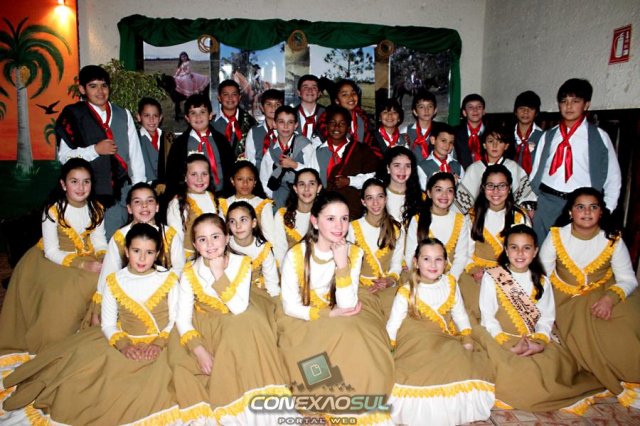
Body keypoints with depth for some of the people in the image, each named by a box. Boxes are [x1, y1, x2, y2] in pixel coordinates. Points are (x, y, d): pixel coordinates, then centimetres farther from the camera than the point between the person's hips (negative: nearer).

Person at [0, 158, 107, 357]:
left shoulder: (96, 209, -2)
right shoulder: (53, 210, -15)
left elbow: (100, 243, -1)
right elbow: (51, 251, -16)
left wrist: (105, 261, -23)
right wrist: (82, 265, -28)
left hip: (86, 256, 4)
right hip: (52, 260, -4)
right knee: (64, 293, -27)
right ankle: (52, 346, -5)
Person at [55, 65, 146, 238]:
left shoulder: (123, 115, 11)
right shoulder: (73, 116, 3)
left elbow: (135, 154, 9)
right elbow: (64, 156, 0)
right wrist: (95, 150, -12)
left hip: (121, 191, 2)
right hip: (91, 193, -2)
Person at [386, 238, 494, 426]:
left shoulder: (450, 284, 6)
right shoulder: (406, 292, -7)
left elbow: (460, 315, 12)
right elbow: (393, 324, -4)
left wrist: (467, 339, 0)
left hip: (445, 340, 4)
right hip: (415, 343, -4)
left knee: (461, 363, -20)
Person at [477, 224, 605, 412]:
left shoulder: (541, 282, 12)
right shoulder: (491, 277, 0)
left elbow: (546, 319, 5)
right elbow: (488, 318, -4)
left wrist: (539, 342, -15)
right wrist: (508, 344, -18)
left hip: (535, 340, 4)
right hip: (500, 338, -3)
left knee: (562, 363, -23)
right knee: (515, 370, -30)